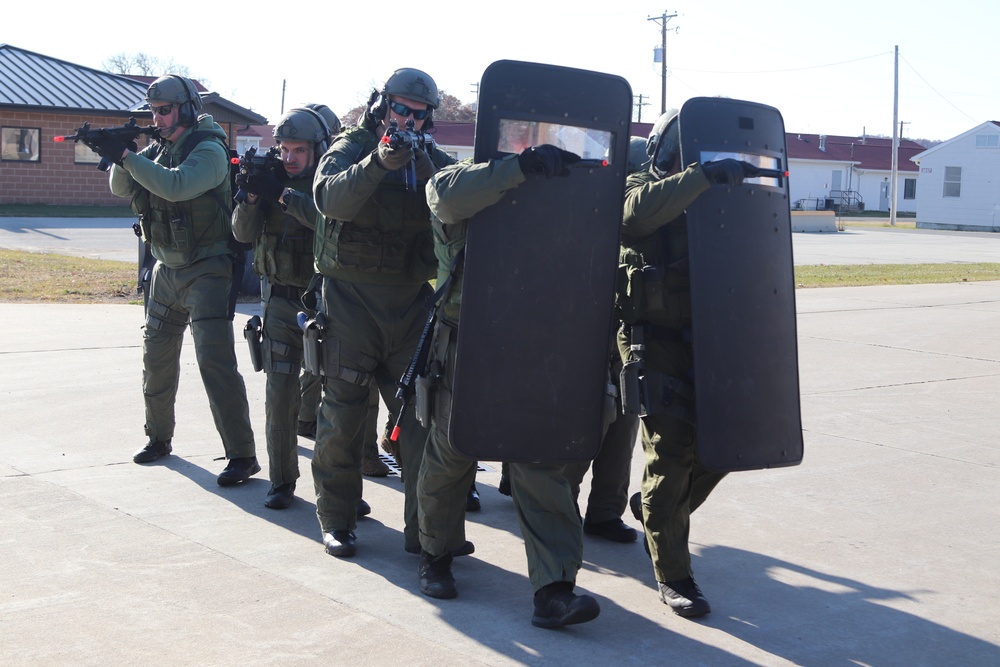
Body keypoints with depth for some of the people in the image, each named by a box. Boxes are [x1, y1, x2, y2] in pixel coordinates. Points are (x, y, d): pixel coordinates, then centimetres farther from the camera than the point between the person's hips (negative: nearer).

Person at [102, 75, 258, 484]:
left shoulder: (209, 149, -14)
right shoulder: (159, 149, 9)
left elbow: (177, 185, -31)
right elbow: (122, 189, 6)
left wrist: (126, 156, -29)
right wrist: (118, 157, -13)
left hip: (206, 270, -8)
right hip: (167, 269, 8)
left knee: (215, 359, -15)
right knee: (157, 355, 16)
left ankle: (242, 456, -13)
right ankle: (159, 438, 34)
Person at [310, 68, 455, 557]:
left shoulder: (432, 159, 11)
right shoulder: (349, 149, 1)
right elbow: (330, 198, -20)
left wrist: (425, 167, -22)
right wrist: (379, 162, -33)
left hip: (411, 303, 3)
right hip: (351, 301, -3)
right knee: (342, 415, 2)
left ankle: (423, 526, 8)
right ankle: (336, 520, 15)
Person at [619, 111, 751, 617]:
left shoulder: (706, 199, 17)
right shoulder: (640, 190, -1)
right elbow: (642, 211, -27)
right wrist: (705, 175, -31)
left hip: (703, 341, 6)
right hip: (656, 342, -6)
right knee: (671, 452, -6)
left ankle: (656, 509, 34)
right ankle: (672, 576, 3)